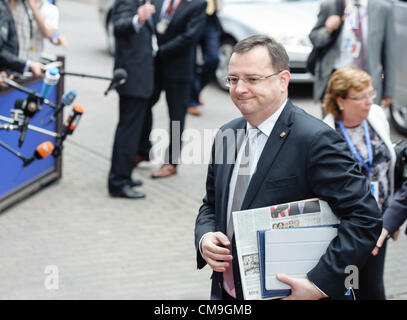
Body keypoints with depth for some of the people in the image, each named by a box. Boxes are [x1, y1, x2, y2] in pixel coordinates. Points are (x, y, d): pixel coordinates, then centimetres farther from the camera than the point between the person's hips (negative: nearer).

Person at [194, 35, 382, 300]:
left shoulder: (315, 139, -17)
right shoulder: (227, 136, 5)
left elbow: (365, 218, -21)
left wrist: (320, 284, -24)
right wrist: (204, 238, -4)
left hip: (287, 293, -6)